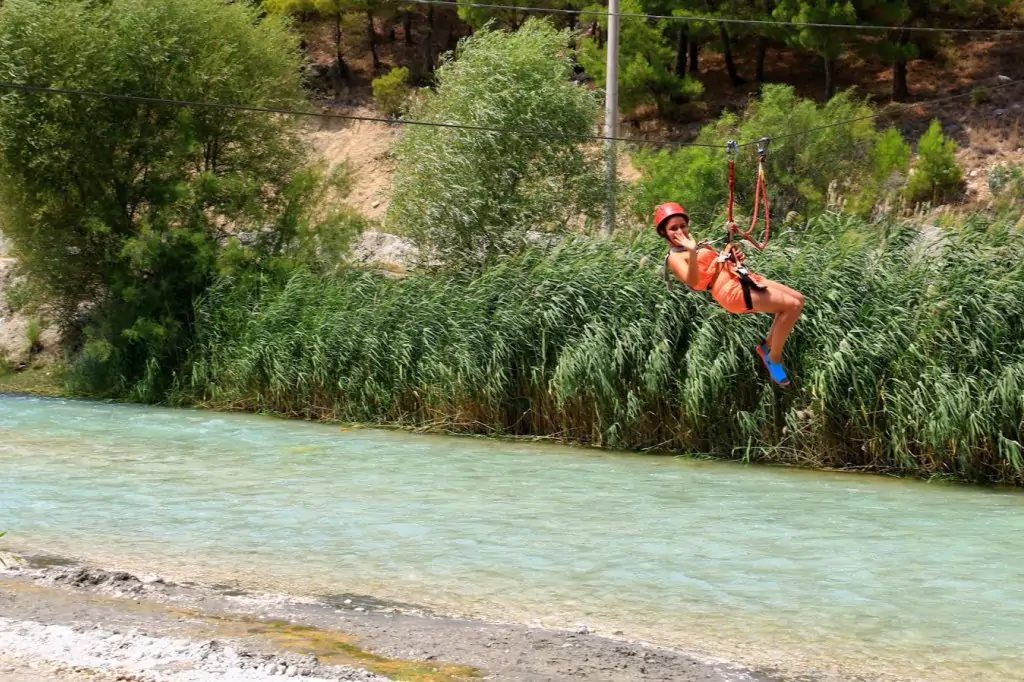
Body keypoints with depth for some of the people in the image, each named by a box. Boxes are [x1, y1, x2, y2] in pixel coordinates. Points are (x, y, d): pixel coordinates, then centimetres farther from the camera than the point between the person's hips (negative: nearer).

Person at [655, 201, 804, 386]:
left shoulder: (699, 244, 23)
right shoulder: (675, 257, -5)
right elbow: (693, 281, -23)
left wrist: (731, 251, 7)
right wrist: (692, 253, -36)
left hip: (742, 277, 10)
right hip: (731, 289, -10)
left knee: (797, 299, 9)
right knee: (792, 305, -16)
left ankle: (767, 347, 16)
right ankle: (774, 359, -3)